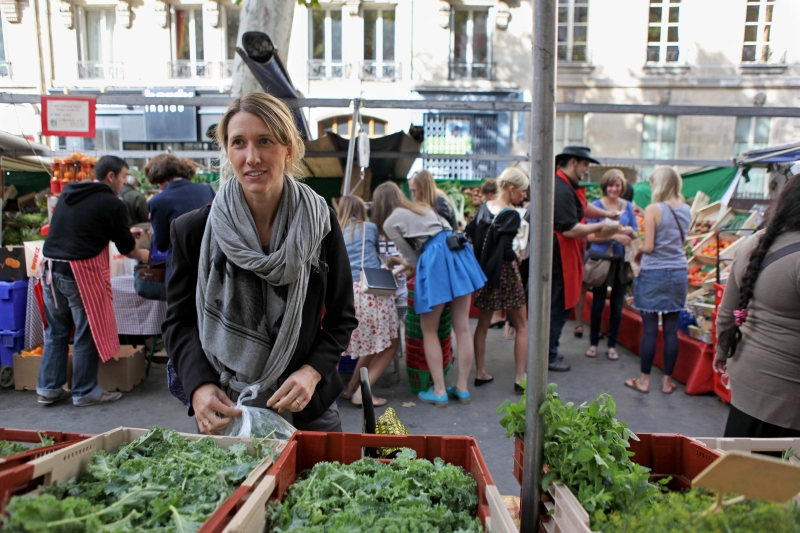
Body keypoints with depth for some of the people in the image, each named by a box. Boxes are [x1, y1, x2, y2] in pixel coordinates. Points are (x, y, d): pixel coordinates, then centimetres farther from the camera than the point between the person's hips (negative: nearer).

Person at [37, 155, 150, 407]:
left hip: (50, 267, 7)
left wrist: (125, 232, 33)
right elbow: (126, 247, 0)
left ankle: (48, 388, 24)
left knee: (55, 330, 17)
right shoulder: (112, 204, -7)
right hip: (81, 272, -7)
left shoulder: (68, 193, 14)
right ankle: (85, 392, 14)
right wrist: (142, 255, 21)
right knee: (87, 334, 4)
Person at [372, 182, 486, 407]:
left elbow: (412, 256, 8)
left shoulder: (390, 222, 5)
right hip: (459, 253, 7)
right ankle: (462, 388, 18)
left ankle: (439, 391, 11)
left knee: (429, 331, 9)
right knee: (462, 327, 9)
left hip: (435, 261, -7)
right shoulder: (421, 207, 27)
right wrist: (401, 264, 39)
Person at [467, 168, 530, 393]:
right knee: (521, 326, 8)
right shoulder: (511, 215, -16)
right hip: (505, 273, -6)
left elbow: (469, 234, 5)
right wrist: (516, 258, -3)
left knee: (483, 324, 16)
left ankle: (480, 373, 22)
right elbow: (506, 251, -22)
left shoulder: (483, 208, 3)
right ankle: (520, 378, 8)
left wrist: (484, 257, 11)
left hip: (484, 271, 6)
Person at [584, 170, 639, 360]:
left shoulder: (628, 206, 7)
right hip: (600, 260, -3)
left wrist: (629, 231, -12)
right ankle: (593, 343, 19)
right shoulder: (596, 205, -3)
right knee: (598, 304, 4)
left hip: (621, 261, 3)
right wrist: (614, 236, -20)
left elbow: (635, 236, 10)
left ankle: (612, 345, 20)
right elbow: (591, 236, -11)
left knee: (617, 305, 8)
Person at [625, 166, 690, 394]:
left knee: (649, 329, 3)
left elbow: (648, 246, -13)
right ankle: (667, 380, 19)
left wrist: (637, 252, 7)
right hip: (679, 273, 5)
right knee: (671, 329, 10)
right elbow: (681, 242, 16)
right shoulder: (686, 210, 6)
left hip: (654, 273, -5)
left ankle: (644, 380, 13)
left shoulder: (653, 210, -12)